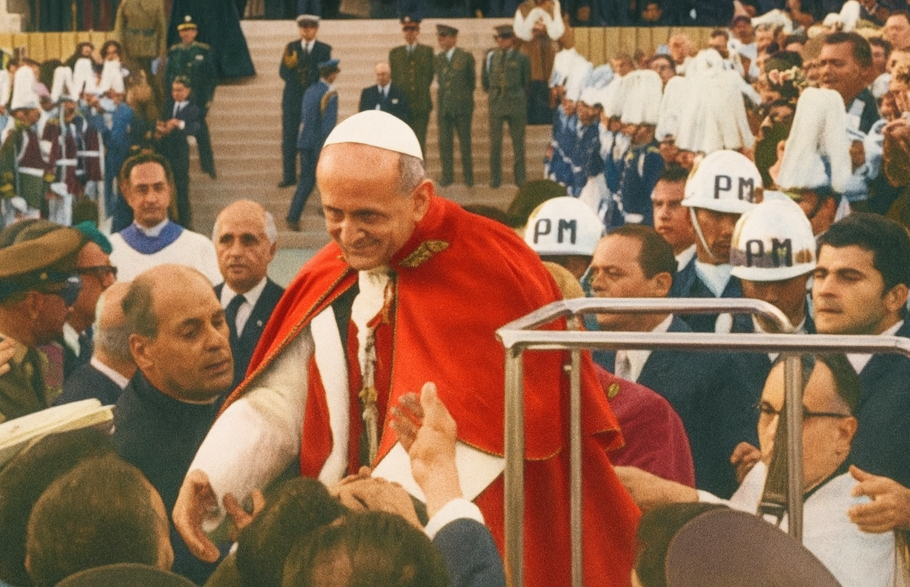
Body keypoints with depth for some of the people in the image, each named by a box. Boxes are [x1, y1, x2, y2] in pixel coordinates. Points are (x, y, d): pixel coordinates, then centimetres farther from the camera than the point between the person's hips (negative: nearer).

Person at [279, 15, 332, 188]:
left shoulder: (324, 49, 3)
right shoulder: (291, 48, 8)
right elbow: (283, 73, 3)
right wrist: (289, 64, -17)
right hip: (292, 98, 2)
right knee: (289, 138, -1)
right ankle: (289, 176, 4)